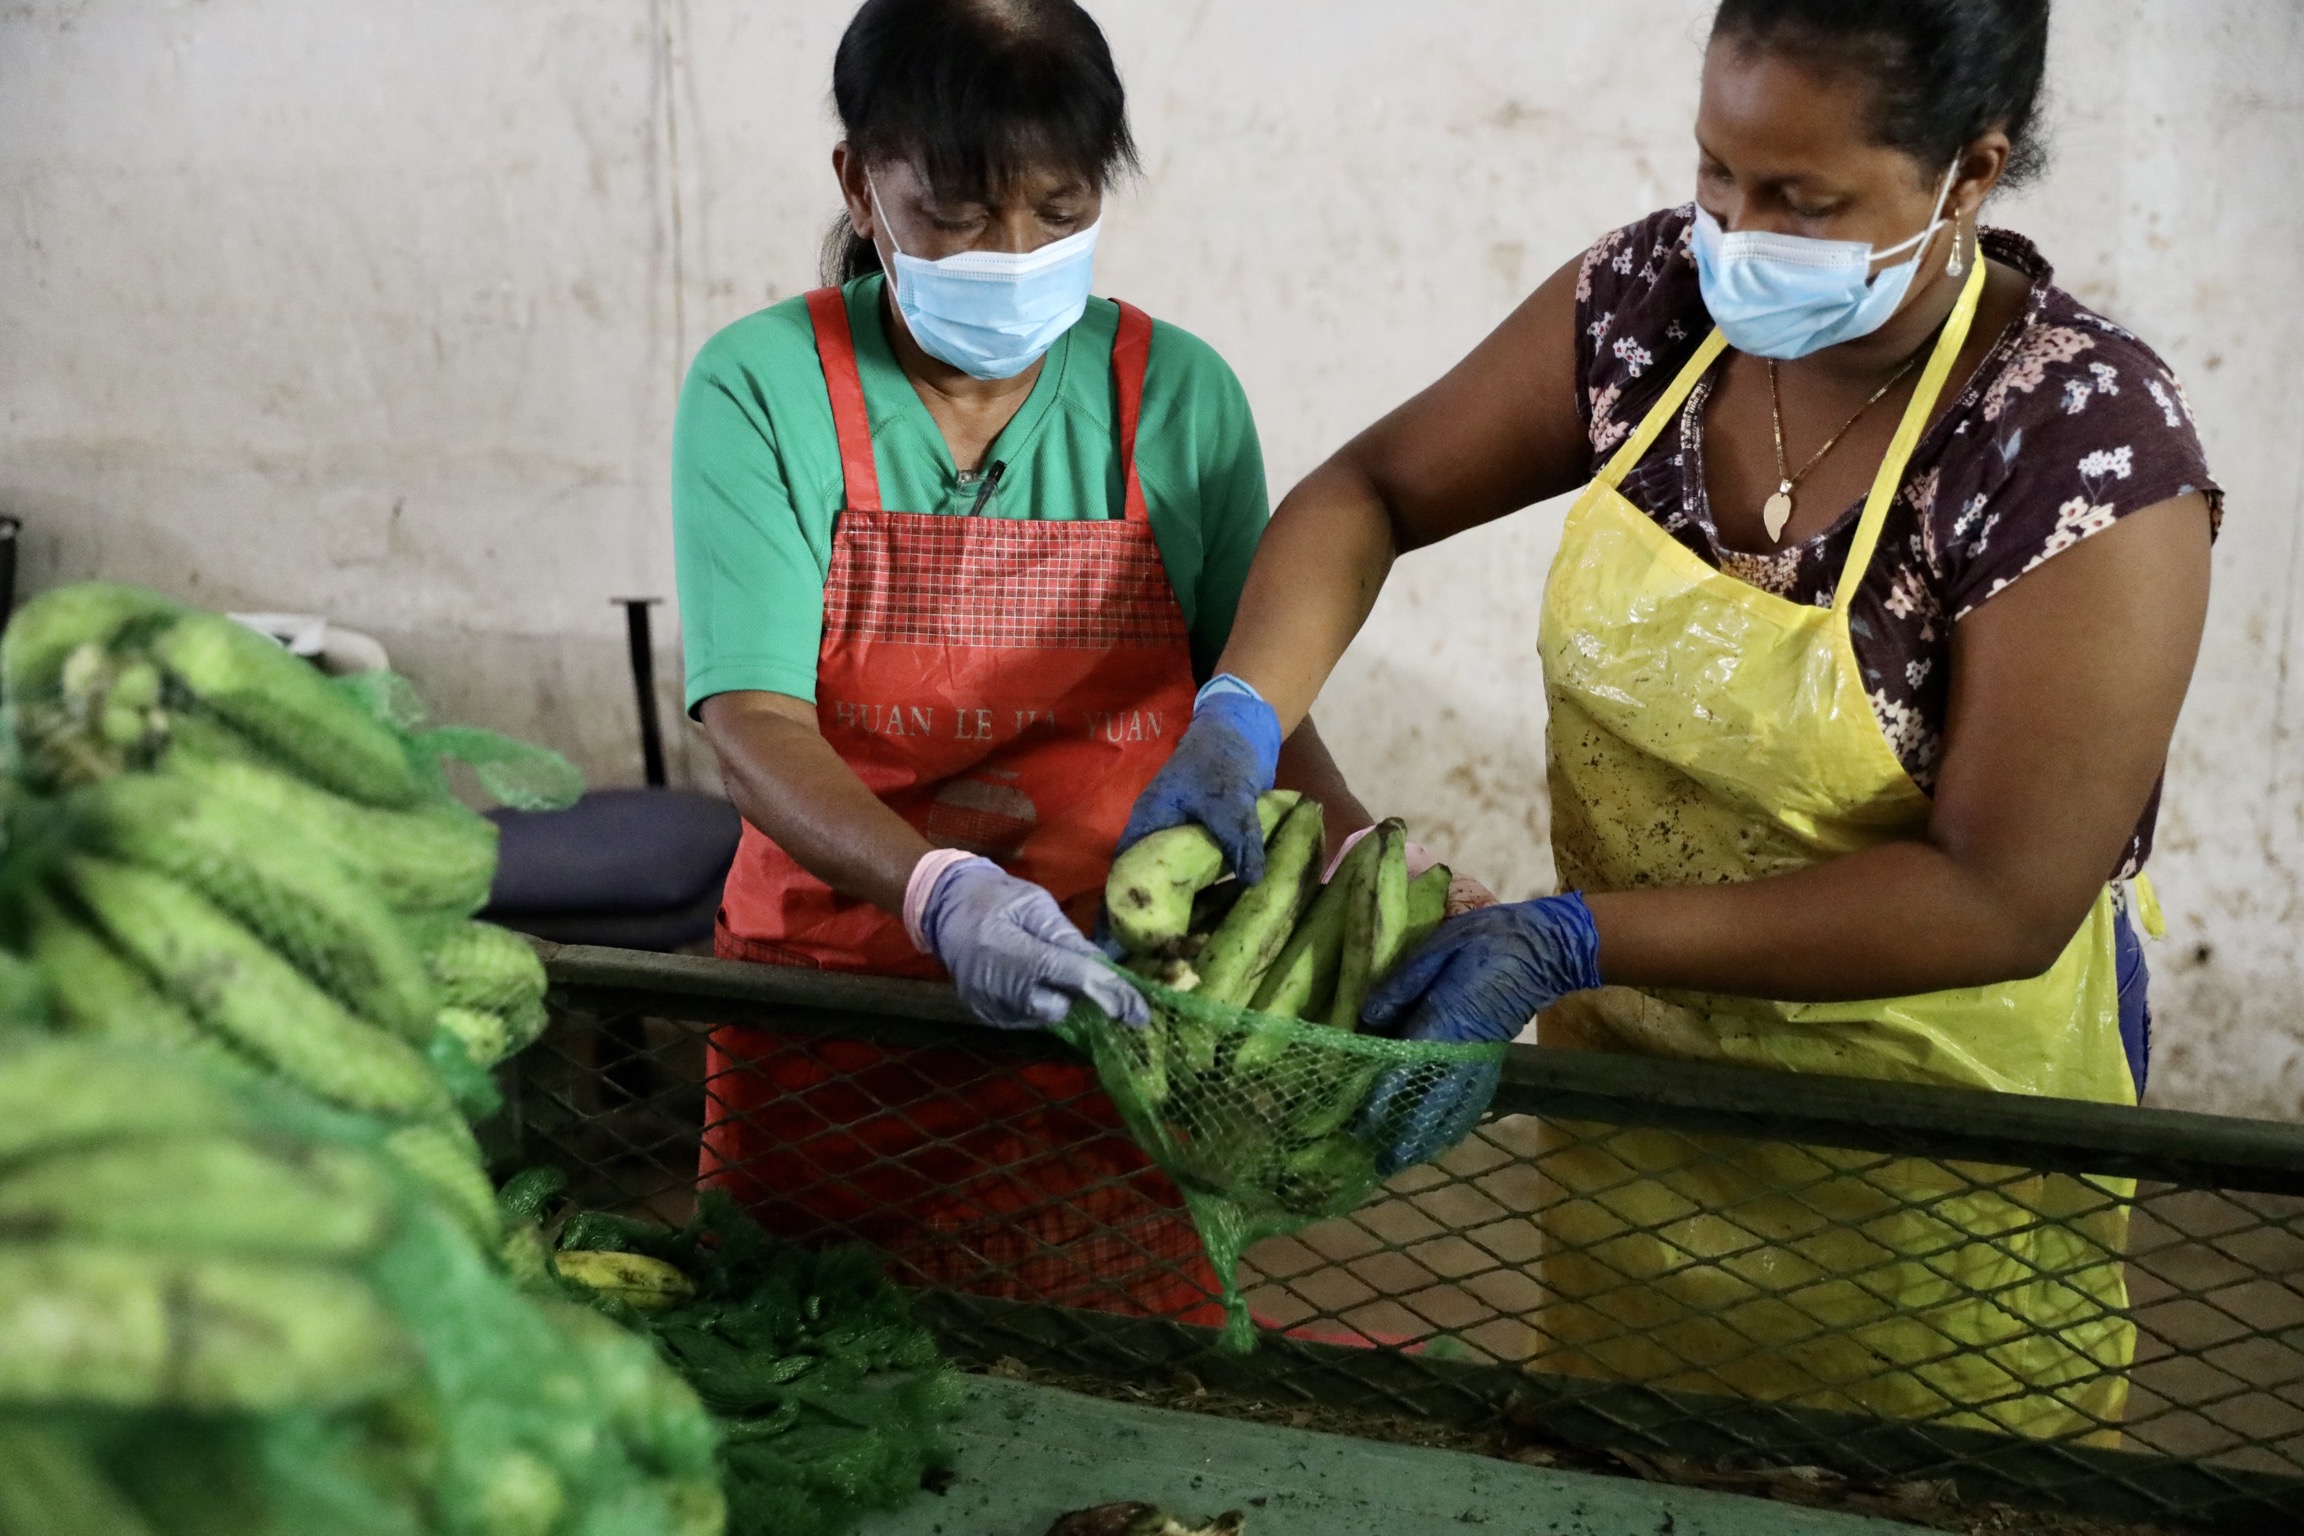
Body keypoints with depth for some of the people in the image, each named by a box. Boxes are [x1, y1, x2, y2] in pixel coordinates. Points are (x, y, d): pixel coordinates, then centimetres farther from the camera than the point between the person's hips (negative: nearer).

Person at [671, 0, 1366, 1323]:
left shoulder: (1178, 395, -1)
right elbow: (756, 725, -16)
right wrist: (939, 894, -34)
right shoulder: (763, 389, -7)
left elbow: (1252, 703, 6)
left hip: (1112, 1015, 1)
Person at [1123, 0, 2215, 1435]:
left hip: (1930, 1142, -4)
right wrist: (1238, 721, -18)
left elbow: (2002, 902, -26)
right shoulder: (1655, 297, -9)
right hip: (1627, 1055, 5)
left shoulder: (2090, 443, -25)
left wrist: (1569, 940, -30)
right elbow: (1371, 490, 2)